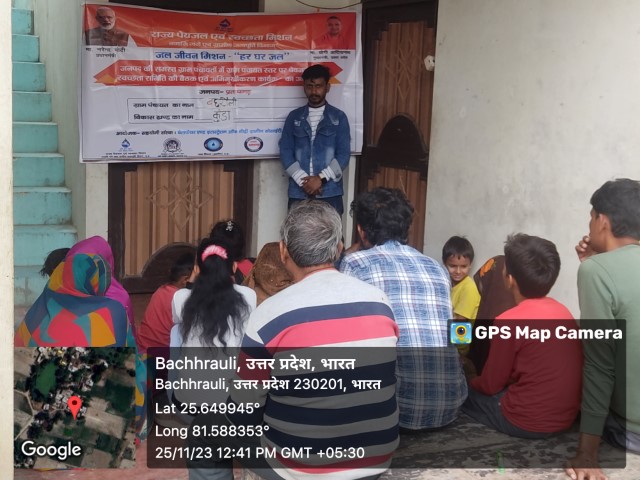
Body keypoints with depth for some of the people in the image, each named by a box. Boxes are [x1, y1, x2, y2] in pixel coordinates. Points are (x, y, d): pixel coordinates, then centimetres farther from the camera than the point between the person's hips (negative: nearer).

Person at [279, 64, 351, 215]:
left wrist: (321, 178, -11)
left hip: (330, 193, -1)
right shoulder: (294, 117, 11)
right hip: (299, 193, 1)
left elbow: (344, 155, 0)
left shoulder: (338, 117, 7)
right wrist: (303, 181, -9)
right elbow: (285, 152, 4)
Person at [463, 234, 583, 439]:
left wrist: (469, 380, 14)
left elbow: (490, 386, -8)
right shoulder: (563, 312, 3)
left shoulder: (509, 322, -19)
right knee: (476, 384, 25)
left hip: (527, 422, -7)